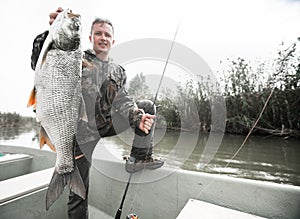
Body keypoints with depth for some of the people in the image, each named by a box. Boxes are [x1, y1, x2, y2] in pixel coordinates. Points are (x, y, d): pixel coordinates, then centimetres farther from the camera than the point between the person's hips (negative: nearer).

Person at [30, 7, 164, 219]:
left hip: (108, 123, 4)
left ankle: (140, 157, 4)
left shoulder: (118, 71, 9)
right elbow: (39, 64, -11)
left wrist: (137, 117, -20)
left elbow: (122, 100, -2)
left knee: (148, 106, -1)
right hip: (83, 132, -3)